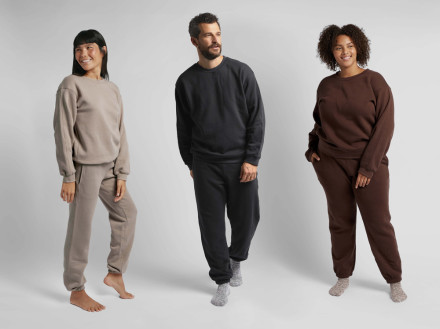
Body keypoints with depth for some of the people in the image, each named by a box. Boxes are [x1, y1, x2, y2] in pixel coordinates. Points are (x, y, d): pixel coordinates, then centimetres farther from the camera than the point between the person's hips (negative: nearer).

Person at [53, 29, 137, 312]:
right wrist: (68, 177, -13)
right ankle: (76, 291, 14)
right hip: (84, 167, -7)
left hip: (109, 166, 7)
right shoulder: (72, 85, -7)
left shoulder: (112, 89, 11)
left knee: (127, 213, 12)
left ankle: (115, 273, 28)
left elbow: (120, 133, 10)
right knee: (81, 229, 0)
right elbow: (63, 132, -10)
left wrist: (122, 173, 4)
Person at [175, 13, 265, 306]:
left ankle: (236, 259, 35)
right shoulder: (186, 81, 2)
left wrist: (252, 159, -8)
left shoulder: (241, 72, -2)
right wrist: (190, 163, 14)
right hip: (205, 164, 1)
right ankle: (223, 280, 20)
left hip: (241, 161, 0)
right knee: (212, 224, 3)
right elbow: (184, 127, 11)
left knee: (246, 218, 4)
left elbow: (257, 118, -3)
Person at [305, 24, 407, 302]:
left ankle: (395, 281, 18)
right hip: (331, 164, 3)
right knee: (340, 222, 10)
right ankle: (343, 276, 25)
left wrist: (368, 167, -13)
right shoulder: (326, 86, 6)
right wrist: (312, 148, 5)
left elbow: (384, 126, -9)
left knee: (379, 223, 2)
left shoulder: (375, 82, -6)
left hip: (368, 164, -3)